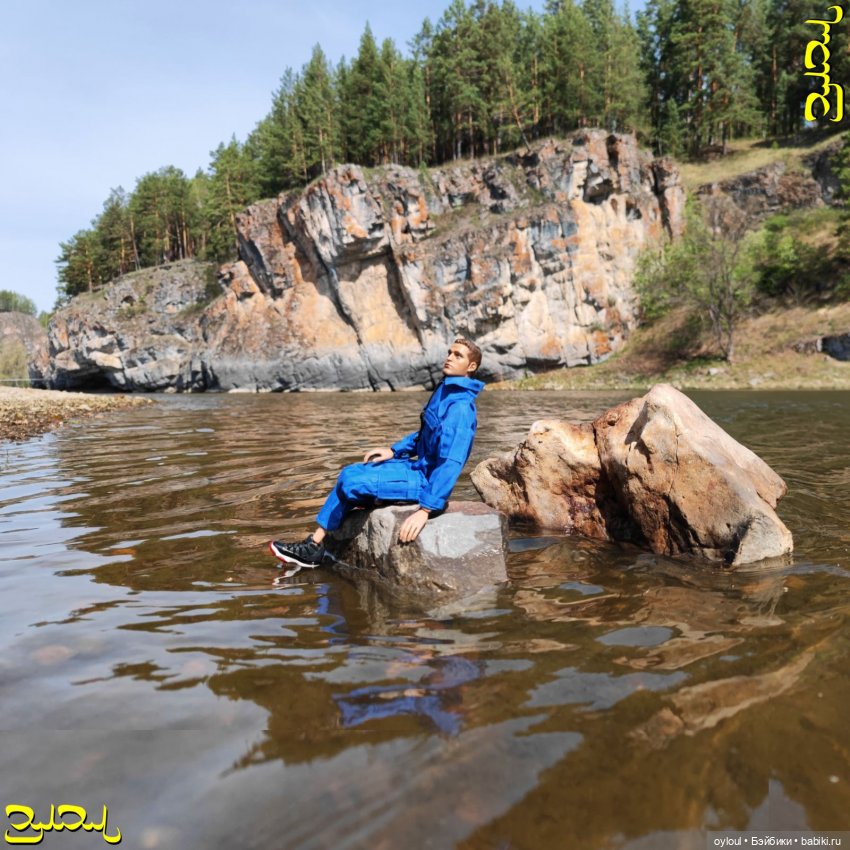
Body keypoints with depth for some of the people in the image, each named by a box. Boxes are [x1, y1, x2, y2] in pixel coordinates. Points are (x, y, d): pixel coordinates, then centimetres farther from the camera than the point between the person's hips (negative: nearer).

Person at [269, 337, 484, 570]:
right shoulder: (445, 392, 10)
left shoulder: (460, 406, -22)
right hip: (420, 467, 10)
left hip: (426, 479, -10)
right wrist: (393, 450, 11)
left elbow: (451, 463, -30)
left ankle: (315, 547, 11)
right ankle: (315, 543, 9)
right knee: (349, 473, 11)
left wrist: (426, 509, -33)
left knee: (351, 484, -16)